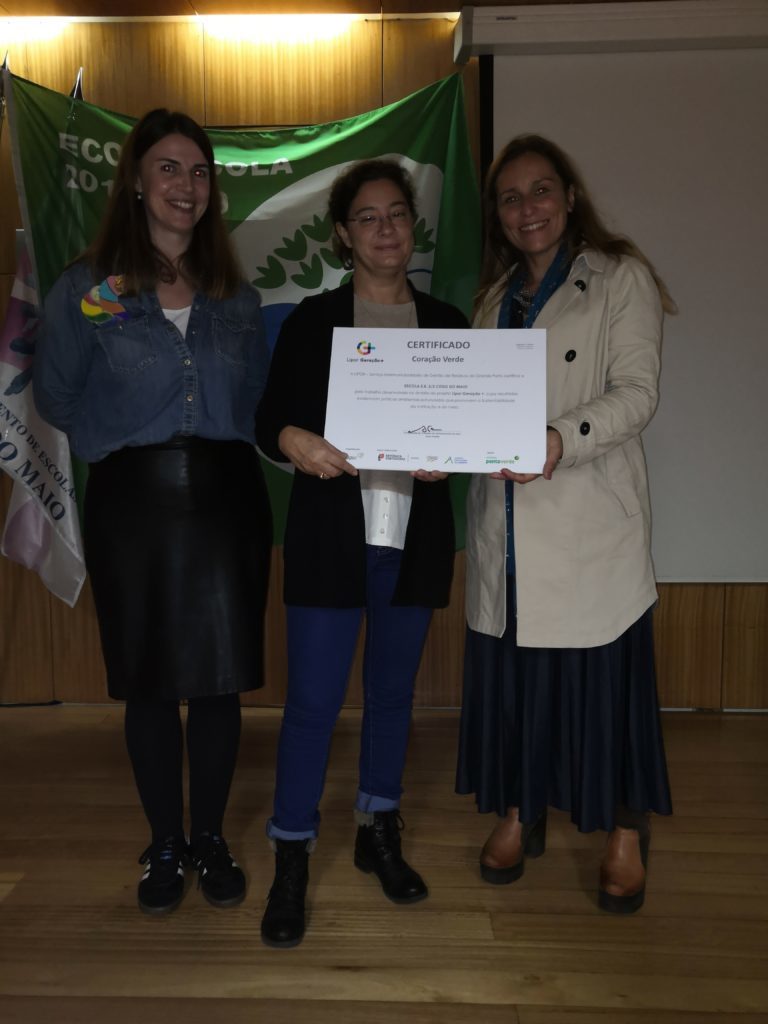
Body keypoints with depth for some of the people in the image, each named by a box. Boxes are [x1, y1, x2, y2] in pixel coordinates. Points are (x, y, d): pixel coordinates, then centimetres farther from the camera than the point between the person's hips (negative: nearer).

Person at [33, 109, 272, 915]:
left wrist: (220, 444, 0)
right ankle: (165, 845, 28)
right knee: (149, 682, 8)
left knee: (219, 677, 6)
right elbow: (56, 398, 6)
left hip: (225, 498, 2)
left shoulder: (236, 295, 10)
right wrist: (126, 436, 0)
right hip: (134, 502, -2)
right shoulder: (85, 288, 1)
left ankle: (211, 838, 27)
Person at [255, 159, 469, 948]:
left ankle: (379, 832, 33)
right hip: (331, 532, -3)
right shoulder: (311, 321, 2)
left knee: (393, 690, 15)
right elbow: (268, 416, 1)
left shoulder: (445, 325, 9)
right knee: (313, 699, -2)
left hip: (415, 534, 3)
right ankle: (291, 859, 14)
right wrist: (292, 440, -21)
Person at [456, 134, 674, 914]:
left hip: (590, 523, -4)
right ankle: (519, 815, 28)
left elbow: (637, 391, -8)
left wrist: (561, 440, -24)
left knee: (603, 673, 1)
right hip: (507, 523, 5)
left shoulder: (620, 278, 2)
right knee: (509, 669, 8)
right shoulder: (495, 296, 18)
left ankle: (625, 835, 21)